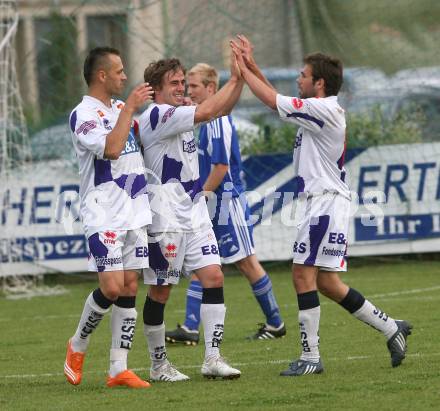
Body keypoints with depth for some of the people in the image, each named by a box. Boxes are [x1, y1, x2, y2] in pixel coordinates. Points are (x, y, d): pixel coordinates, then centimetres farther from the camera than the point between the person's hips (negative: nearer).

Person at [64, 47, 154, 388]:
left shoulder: (121, 108, 16)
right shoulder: (83, 114, -9)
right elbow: (111, 148, -24)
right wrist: (130, 108, -18)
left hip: (134, 211, 7)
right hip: (104, 215, -7)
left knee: (130, 287, 2)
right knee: (112, 288, -14)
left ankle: (119, 369, 3)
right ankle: (77, 347, 11)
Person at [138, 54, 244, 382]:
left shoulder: (179, 114, 14)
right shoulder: (156, 116, -14)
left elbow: (222, 109, 13)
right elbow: (206, 112, -24)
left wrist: (240, 77, -1)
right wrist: (234, 78, -17)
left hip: (195, 215, 8)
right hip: (165, 219, -8)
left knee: (214, 277, -3)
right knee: (161, 290, 1)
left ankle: (213, 358, -3)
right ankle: (159, 365, 11)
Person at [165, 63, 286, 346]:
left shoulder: (218, 120, -17)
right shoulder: (207, 118, 12)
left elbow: (221, 167, -21)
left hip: (226, 201, -10)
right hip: (211, 205, 10)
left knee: (247, 262, 0)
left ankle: (275, 324, 10)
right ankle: (190, 328, 2)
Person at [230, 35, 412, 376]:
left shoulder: (323, 109, -14)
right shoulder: (321, 111, 16)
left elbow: (272, 99, -13)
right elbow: (276, 99, 24)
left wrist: (242, 69, -2)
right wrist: (251, 65, 19)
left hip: (325, 203, -10)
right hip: (319, 201, 10)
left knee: (304, 275, -10)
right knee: (326, 282, 11)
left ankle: (310, 357, -8)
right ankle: (392, 329, 17)